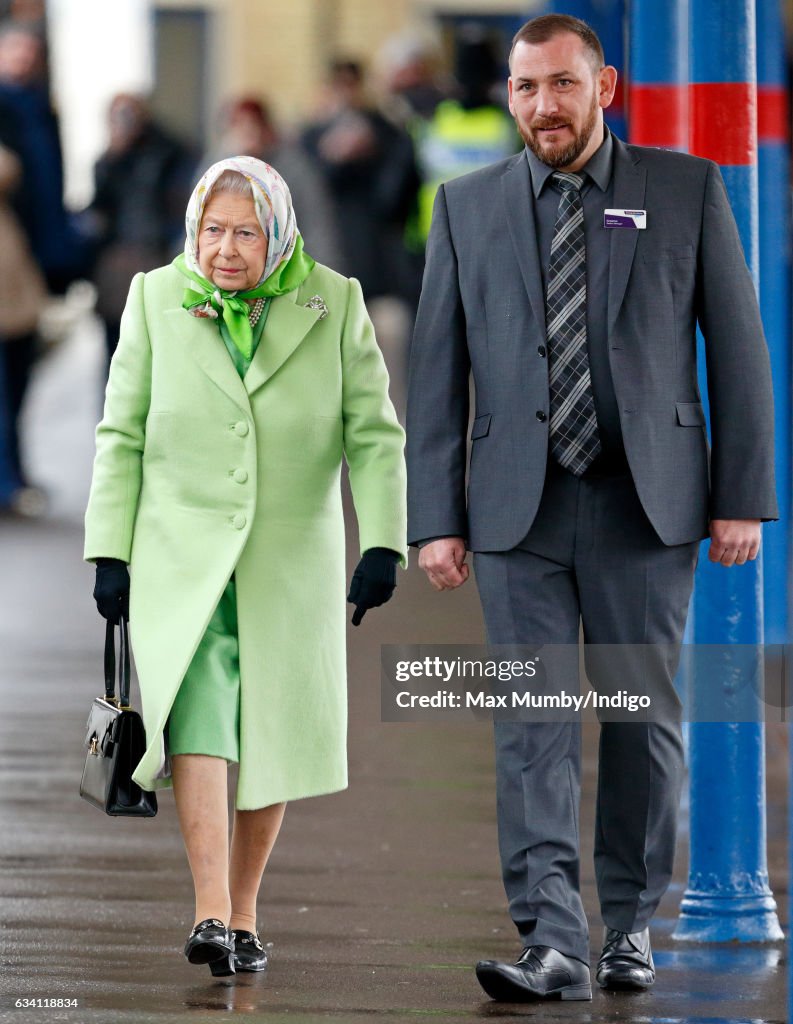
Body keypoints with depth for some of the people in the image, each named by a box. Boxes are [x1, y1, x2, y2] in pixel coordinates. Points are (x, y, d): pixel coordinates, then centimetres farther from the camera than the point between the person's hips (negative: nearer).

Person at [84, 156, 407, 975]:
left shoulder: (333, 306, 1)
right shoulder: (156, 300, 3)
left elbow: (373, 435, 2)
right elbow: (121, 437, 6)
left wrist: (381, 544, -9)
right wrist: (110, 553, 1)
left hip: (291, 562, 1)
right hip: (182, 558, -1)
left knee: (270, 734, 5)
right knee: (199, 716, -18)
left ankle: (243, 915, 18)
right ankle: (210, 915, -27)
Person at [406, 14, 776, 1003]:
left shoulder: (686, 190, 3)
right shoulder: (468, 207, 7)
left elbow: (736, 346, 3)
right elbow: (436, 371, 5)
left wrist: (743, 495, -2)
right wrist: (435, 516, -1)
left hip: (646, 505, 0)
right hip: (520, 509, 1)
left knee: (644, 717, 5)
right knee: (533, 726, -6)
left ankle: (630, 926, 20)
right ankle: (552, 944, -11)